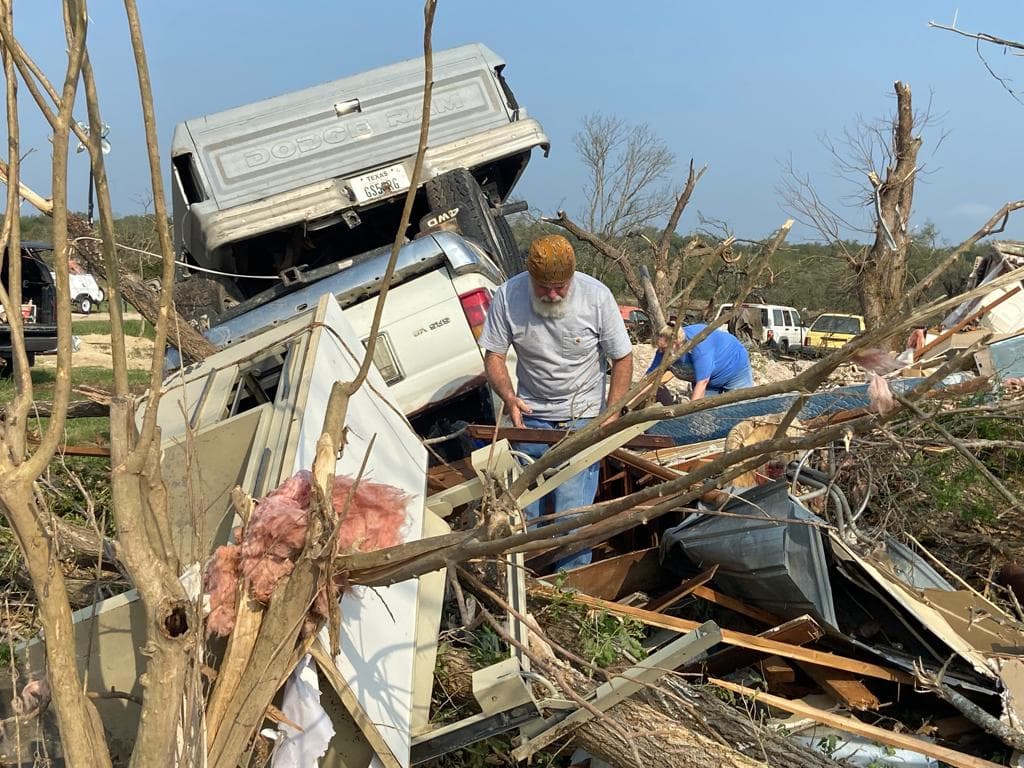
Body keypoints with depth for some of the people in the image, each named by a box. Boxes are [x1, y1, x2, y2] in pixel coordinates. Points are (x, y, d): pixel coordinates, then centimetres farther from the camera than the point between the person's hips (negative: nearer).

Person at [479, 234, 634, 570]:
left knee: (571, 511, -8)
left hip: (582, 417, -2)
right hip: (530, 416, 2)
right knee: (526, 506, 8)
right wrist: (509, 397, -23)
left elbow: (622, 358, -6)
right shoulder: (507, 297, -13)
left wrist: (610, 417, -12)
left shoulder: (596, 296, -15)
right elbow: (493, 356, -3)